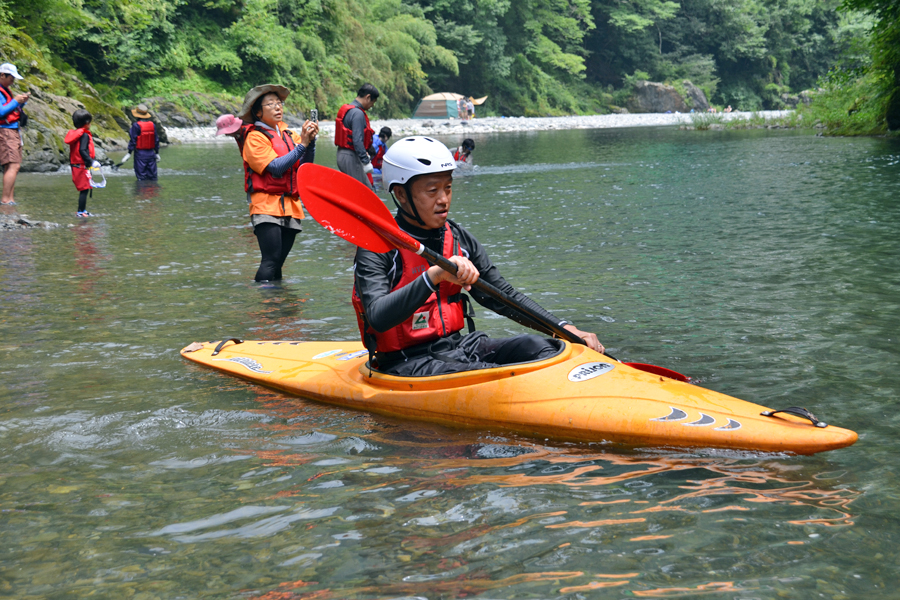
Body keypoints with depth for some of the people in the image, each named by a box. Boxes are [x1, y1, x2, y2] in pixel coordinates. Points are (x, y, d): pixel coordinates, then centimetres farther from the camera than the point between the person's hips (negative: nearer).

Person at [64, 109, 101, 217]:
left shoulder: (74, 134, 13)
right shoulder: (85, 135, -14)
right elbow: (82, 150, -24)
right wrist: (91, 162, -26)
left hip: (75, 166, 9)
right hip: (82, 166, -9)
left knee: (83, 190, 16)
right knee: (84, 189, -5)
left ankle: (83, 210, 22)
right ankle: (81, 211, -4)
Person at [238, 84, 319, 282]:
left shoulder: (288, 133, 15)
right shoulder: (255, 137, -4)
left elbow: (305, 165, 4)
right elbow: (276, 167, -16)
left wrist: (310, 141, -12)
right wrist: (302, 144, -16)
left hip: (290, 206, 6)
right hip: (267, 206, -6)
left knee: (277, 264, 7)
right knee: (271, 260, -17)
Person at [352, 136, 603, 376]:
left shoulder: (459, 239, 8)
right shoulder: (377, 249, -11)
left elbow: (504, 296, 13)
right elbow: (378, 318, -28)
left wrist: (565, 328, 1)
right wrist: (434, 275, -40)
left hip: (456, 345, 7)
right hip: (406, 361, -6)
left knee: (537, 346, -18)